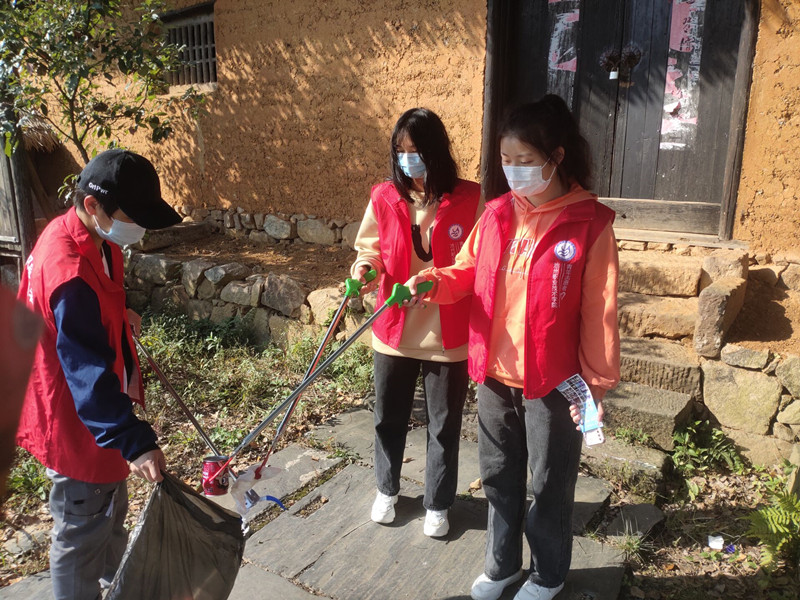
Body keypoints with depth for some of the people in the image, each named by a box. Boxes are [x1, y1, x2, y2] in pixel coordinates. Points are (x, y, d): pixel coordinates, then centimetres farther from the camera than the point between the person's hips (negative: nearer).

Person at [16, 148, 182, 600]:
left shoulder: (91, 238, -3)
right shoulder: (70, 272, -33)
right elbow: (88, 371, -36)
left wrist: (118, 315, 24)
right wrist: (134, 441, -38)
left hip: (100, 414, 11)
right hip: (79, 425, -11)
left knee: (112, 511, 30)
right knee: (83, 533, 11)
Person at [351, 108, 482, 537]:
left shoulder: (470, 199, -10)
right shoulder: (384, 198, -4)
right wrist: (365, 266, -13)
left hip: (449, 336, -2)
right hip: (394, 331, 2)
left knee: (444, 425, 13)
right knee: (389, 418, 19)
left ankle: (437, 503, 37)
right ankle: (387, 489, 45)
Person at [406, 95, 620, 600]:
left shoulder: (591, 224, -14)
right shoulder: (497, 213, 1)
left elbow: (599, 314, -12)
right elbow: (468, 271, 8)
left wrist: (596, 385, -10)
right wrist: (433, 282, -13)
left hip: (553, 381, -4)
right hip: (493, 374, 5)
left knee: (550, 483, 15)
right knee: (499, 475, 21)